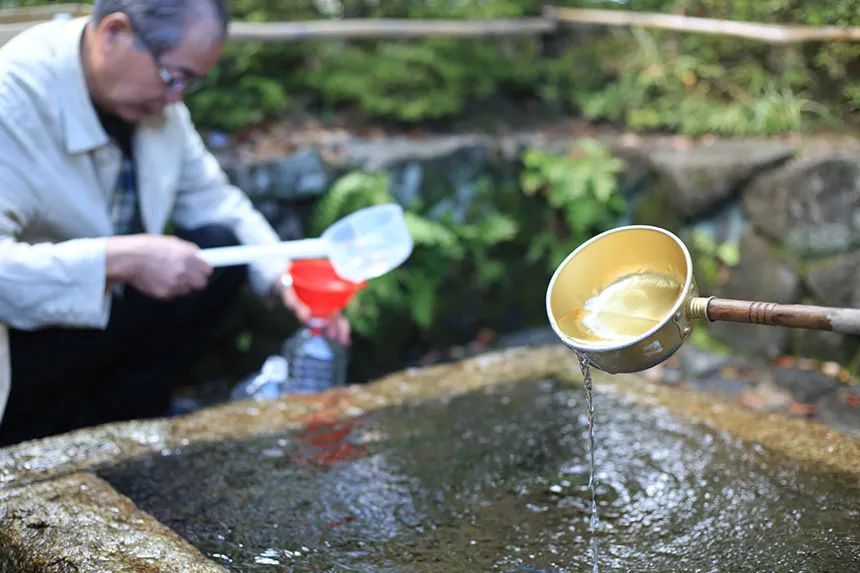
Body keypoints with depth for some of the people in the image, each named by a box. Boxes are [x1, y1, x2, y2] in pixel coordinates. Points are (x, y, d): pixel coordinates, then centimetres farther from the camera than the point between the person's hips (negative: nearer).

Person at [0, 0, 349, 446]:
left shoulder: (155, 94, -6)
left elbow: (213, 201, 2)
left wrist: (283, 276, -13)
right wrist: (120, 260, -42)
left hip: (101, 300, 8)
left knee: (221, 248, -9)